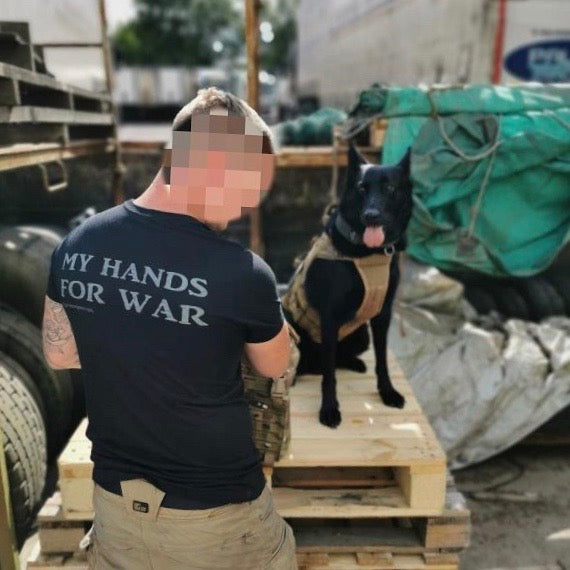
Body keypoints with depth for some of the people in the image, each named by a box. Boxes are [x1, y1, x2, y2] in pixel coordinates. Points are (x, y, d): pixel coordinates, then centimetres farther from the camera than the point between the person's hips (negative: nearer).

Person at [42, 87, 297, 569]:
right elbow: (274, 366, -7)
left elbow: (59, 354, 4)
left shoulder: (76, 245, -11)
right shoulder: (241, 272, -27)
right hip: (215, 511, -4)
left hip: (115, 498, 5)